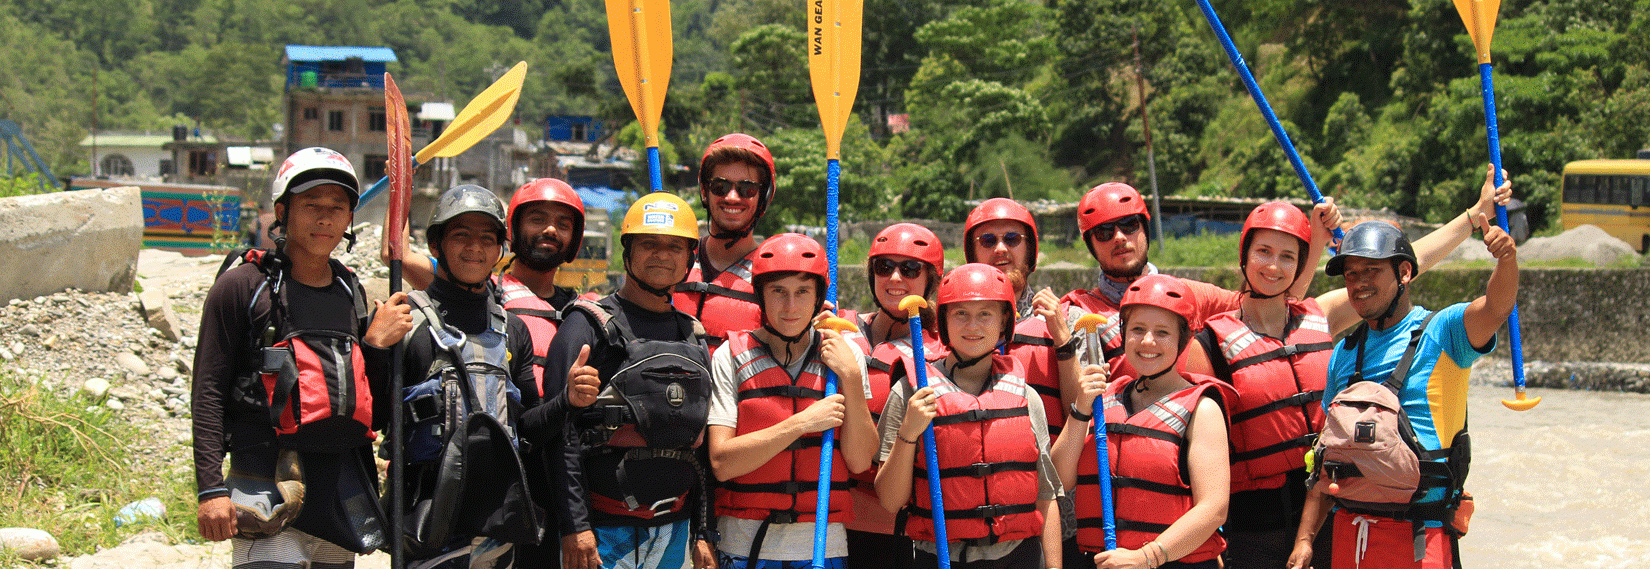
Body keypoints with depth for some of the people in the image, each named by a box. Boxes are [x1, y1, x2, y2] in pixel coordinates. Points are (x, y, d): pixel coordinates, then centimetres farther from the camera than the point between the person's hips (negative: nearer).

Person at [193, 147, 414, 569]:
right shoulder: (242, 287, -1)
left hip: (342, 489, 5)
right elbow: (208, 392, -5)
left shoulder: (352, 295, 14)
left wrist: (377, 344, -1)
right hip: (267, 484, -5)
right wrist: (210, 488, -12)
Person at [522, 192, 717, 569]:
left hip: (675, 531, 5)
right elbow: (561, 433, -10)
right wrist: (575, 526, -16)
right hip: (603, 531, -5)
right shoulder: (589, 325, -3)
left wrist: (703, 534, 10)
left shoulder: (693, 337, 14)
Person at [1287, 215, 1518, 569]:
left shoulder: (1441, 332, -3)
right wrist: (1305, 538, 9)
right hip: (1348, 531, 5)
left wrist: (1506, 260, -44)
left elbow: (1495, 308, -24)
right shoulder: (1344, 354, 11)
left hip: (1418, 538, -5)